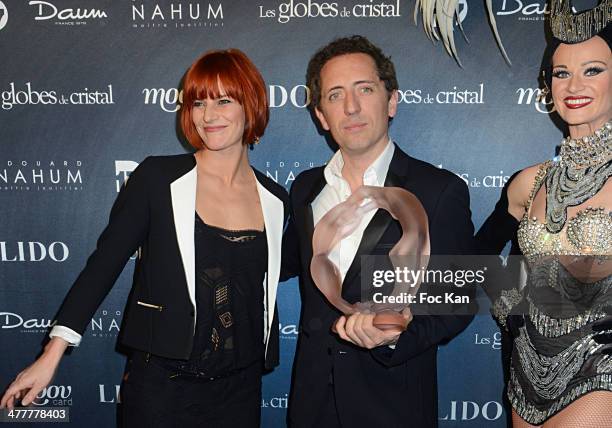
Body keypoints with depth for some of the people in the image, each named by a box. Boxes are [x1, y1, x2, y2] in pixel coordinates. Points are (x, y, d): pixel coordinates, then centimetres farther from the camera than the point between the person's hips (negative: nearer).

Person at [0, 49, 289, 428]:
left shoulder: (275, 200, 1)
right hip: (162, 384, -3)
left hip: (241, 388, 3)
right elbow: (104, 263, -8)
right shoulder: (158, 177, -8)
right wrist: (52, 355, -10)